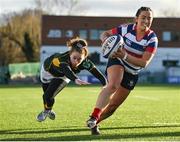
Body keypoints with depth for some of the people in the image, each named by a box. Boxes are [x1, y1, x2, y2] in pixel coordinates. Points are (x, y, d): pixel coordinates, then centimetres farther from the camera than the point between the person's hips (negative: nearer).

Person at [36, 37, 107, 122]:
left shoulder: (85, 63, -37)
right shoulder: (61, 59, -48)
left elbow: (100, 75, -39)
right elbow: (67, 70, -68)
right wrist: (76, 80, -87)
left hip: (62, 77, 2)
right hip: (48, 71, -1)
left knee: (49, 96, -11)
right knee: (46, 95, 19)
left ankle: (47, 111, 24)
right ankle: (47, 110, 53)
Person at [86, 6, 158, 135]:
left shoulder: (152, 39, -15)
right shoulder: (126, 29, -14)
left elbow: (144, 63, -22)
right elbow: (105, 34, 1)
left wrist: (125, 56, -35)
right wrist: (106, 40, -24)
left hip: (132, 74, 3)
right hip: (117, 62, -3)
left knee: (113, 105, 7)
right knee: (113, 85, -36)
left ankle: (94, 123, 31)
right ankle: (94, 117, -42)